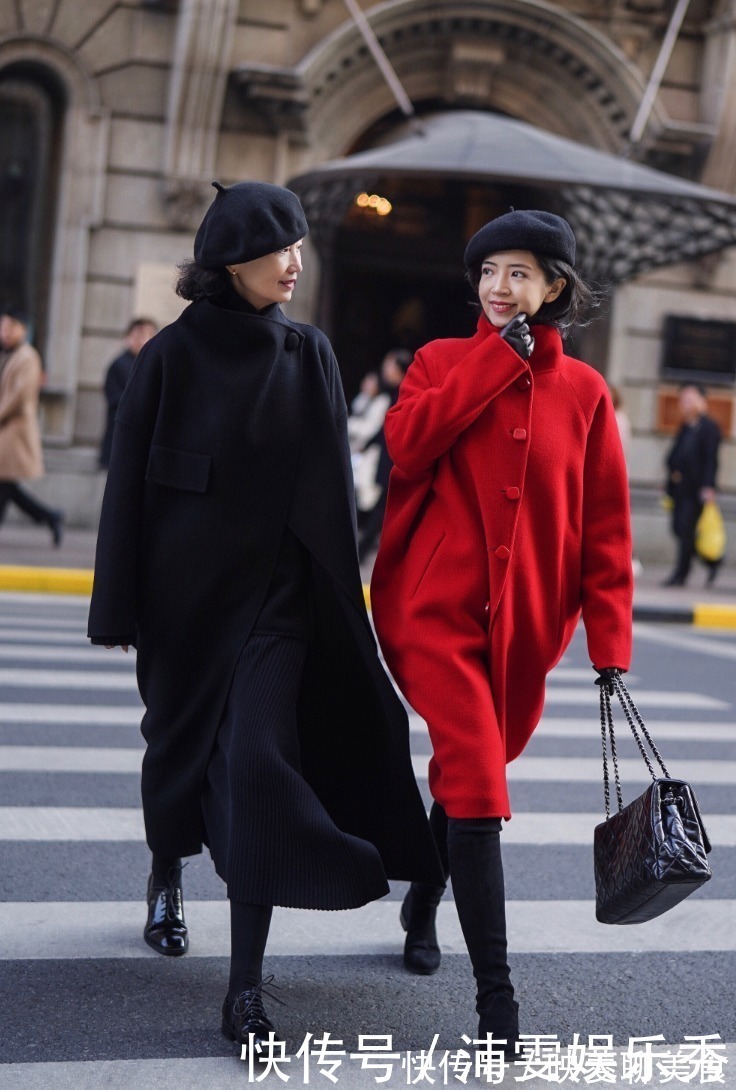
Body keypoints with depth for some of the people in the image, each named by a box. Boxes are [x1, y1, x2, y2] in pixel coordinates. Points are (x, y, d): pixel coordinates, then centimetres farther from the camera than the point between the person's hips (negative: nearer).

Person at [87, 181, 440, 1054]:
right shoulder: (171, 354, -5)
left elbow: (332, 483, 4)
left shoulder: (309, 355, 1)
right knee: (178, 741, 16)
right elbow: (129, 480, -3)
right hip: (184, 587, 0)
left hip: (277, 592, 0)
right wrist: (120, 607, -5)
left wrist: (336, 597, 1)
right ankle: (166, 878, 48)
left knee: (258, 758, -12)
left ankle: (246, 986, -9)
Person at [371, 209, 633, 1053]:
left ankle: (422, 901, 46)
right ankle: (494, 993, -10)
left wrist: (609, 643, -1)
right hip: (438, 608, -3)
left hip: (525, 622, 3)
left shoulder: (584, 391, 5)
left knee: (470, 773, 18)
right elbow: (407, 441, -17)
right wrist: (498, 358, -13)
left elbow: (605, 525, 4)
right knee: (477, 785, -15)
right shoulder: (443, 359, 4)